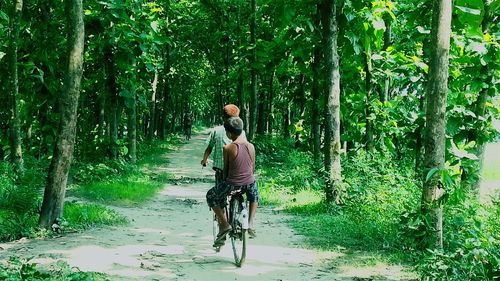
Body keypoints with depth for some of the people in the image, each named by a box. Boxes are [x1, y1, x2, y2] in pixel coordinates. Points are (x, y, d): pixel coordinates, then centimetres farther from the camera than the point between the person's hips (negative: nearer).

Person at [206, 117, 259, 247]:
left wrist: (225, 182, 18)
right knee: (254, 196, 39)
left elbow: (225, 169, -1)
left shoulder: (228, 148, -11)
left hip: (232, 184, -4)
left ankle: (224, 224, 10)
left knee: (211, 196, 22)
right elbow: (253, 167, 11)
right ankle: (250, 223, 24)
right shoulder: (251, 146, 1)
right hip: (249, 183, 4)